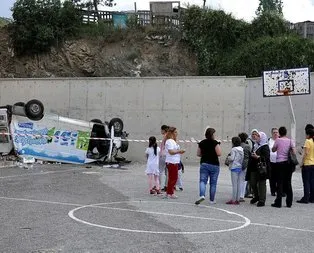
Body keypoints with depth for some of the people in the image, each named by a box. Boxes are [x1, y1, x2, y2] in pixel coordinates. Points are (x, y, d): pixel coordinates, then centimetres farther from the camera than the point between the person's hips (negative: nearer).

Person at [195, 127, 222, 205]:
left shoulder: (201, 143, 5)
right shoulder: (215, 143, -9)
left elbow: (198, 154, 9)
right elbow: (219, 153, -14)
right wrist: (219, 146, 3)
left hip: (204, 163, 3)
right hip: (214, 165, -3)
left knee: (202, 181, 1)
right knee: (213, 183, 7)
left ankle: (202, 195, -23)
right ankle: (212, 200, 12)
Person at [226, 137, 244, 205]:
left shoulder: (234, 149, -11)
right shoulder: (242, 149, 9)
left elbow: (232, 158, -16)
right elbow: (243, 159, 11)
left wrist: (228, 157, 2)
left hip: (234, 167, -7)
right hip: (240, 167, 7)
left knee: (234, 184, -5)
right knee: (239, 184, 9)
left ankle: (233, 200, -3)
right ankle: (237, 199, 13)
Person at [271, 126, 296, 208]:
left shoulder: (278, 140, -5)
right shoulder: (290, 141, 3)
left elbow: (273, 150, 8)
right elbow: (294, 152, -1)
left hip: (280, 162, -3)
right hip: (288, 163, 3)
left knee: (280, 183, 0)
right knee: (288, 182, 10)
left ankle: (278, 203, 1)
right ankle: (289, 202, 12)